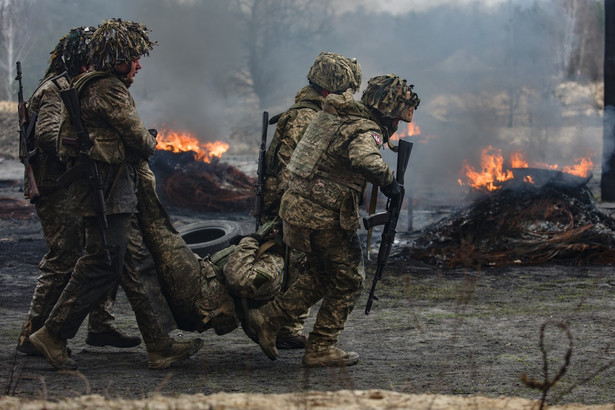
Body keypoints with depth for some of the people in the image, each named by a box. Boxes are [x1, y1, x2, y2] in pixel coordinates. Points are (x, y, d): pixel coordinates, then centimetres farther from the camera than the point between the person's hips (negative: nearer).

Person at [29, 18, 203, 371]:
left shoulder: (91, 86, 18)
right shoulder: (110, 90, -14)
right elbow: (139, 139, -14)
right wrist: (151, 143, 7)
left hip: (116, 195, 11)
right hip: (107, 193, -11)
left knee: (138, 265, 8)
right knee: (102, 266, -6)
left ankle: (161, 344, 8)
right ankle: (54, 335, 2)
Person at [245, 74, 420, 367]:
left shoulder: (337, 115, 12)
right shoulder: (365, 131, -17)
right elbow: (364, 159, -40)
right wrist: (388, 180, -23)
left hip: (297, 204, 9)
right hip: (324, 216, -9)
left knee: (322, 276, 24)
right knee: (348, 282, 7)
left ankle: (268, 318, 19)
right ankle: (321, 349, 11)